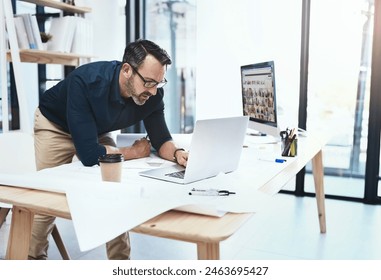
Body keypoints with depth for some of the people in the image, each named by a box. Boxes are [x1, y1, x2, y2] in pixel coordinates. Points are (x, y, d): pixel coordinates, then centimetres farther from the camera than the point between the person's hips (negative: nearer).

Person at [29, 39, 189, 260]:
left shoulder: (152, 94, -26)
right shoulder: (85, 81, -42)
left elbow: (161, 139, -15)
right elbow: (89, 154, -43)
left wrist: (178, 153, -39)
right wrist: (134, 152, -28)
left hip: (98, 131, 4)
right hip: (55, 125, -4)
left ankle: (120, 260, 12)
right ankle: (34, 257, 25)